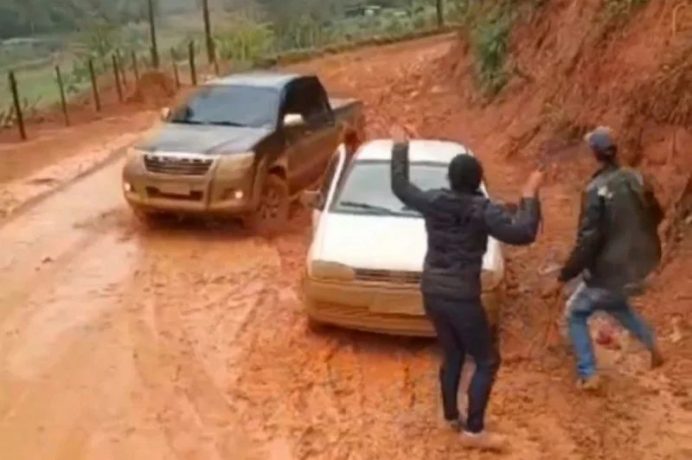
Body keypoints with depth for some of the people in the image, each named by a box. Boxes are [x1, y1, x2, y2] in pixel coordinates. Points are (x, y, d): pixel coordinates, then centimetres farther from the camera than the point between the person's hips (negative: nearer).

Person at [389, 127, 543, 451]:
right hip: (461, 296, -6)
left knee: (452, 355, 23)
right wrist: (530, 195, -9)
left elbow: (400, 187, 16)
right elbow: (523, 233, -21)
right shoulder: (483, 210, -14)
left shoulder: (433, 201, 0)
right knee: (487, 361, 7)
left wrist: (400, 147, 25)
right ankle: (473, 430, 8)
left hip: (431, 292, 6)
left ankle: (451, 416, 35)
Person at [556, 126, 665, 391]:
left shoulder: (596, 190, -24)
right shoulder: (636, 179, -2)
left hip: (610, 271, -7)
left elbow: (587, 241, -24)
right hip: (638, 266, 7)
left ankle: (588, 376, 10)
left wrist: (565, 274, -15)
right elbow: (655, 217, 12)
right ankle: (652, 345, 36)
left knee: (576, 313, 13)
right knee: (615, 303, 35)